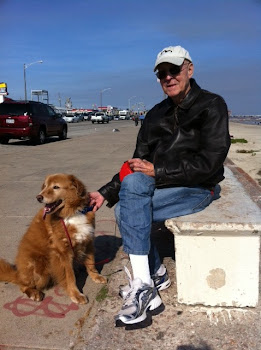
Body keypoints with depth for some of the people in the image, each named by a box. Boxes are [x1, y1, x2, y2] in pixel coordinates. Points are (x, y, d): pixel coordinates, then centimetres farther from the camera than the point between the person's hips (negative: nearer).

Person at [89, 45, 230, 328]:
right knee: (124, 211, -20)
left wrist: (158, 171, -19)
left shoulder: (211, 106, -7)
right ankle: (155, 275, 0)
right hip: (162, 187, 6)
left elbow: (208, 162, -18)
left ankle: (143, 287, -16)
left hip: (198, 189, -6)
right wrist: (106, 193, -2)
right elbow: (138, 163, 9)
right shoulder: (156, 115, 11)